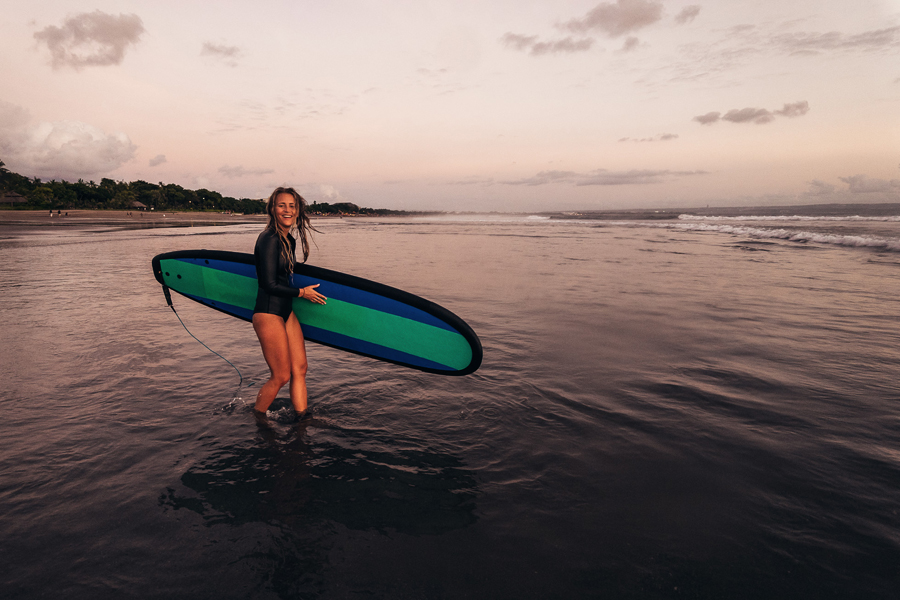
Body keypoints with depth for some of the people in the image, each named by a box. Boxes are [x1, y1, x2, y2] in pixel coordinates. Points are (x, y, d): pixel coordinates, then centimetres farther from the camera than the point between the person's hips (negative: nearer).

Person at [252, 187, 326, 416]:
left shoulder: (289, 239, 9)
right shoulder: (269, 239, -17)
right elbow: (269, 284, -18)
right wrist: (302, 292, -8)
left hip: (286, 312, 9)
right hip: (268, 314, -9)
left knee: (299, 369, 8)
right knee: (281, 376, 1)